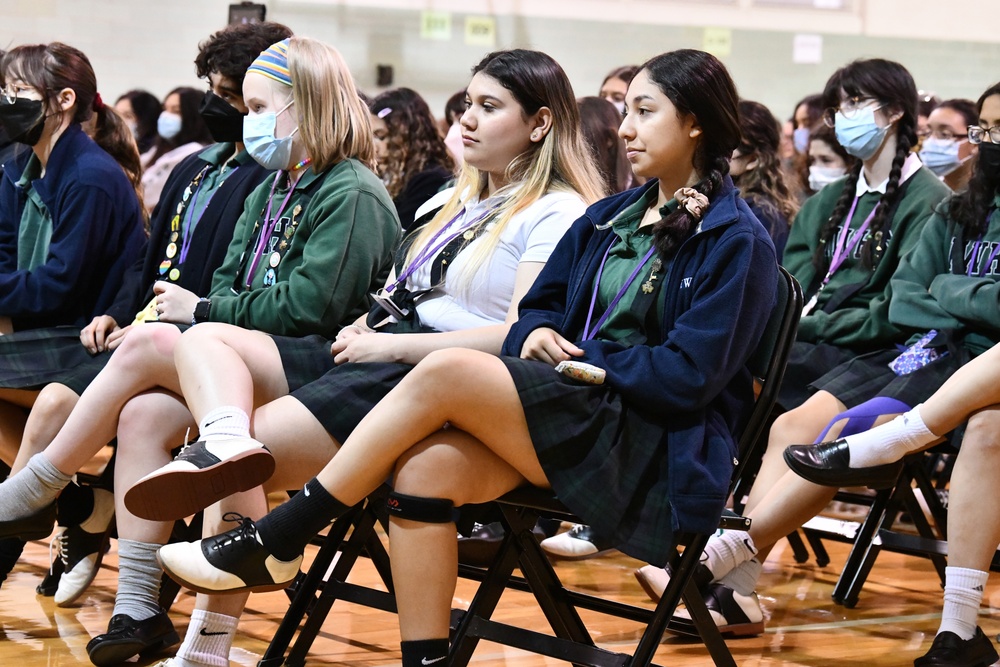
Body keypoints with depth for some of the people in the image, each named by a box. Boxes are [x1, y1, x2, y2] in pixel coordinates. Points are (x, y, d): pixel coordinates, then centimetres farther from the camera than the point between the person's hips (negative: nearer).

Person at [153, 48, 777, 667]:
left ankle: (274, 541, -18)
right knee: (425, 466, -26)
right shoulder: (611, 218, 18)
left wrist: (577, 356, -9)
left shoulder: (737, 241, -3)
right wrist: (540, 336, -1)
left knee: (446, 372, -26)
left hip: (656, 449, -7)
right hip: (573, 423, 7)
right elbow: (537, 308, 22)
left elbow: (687, 376, -12)